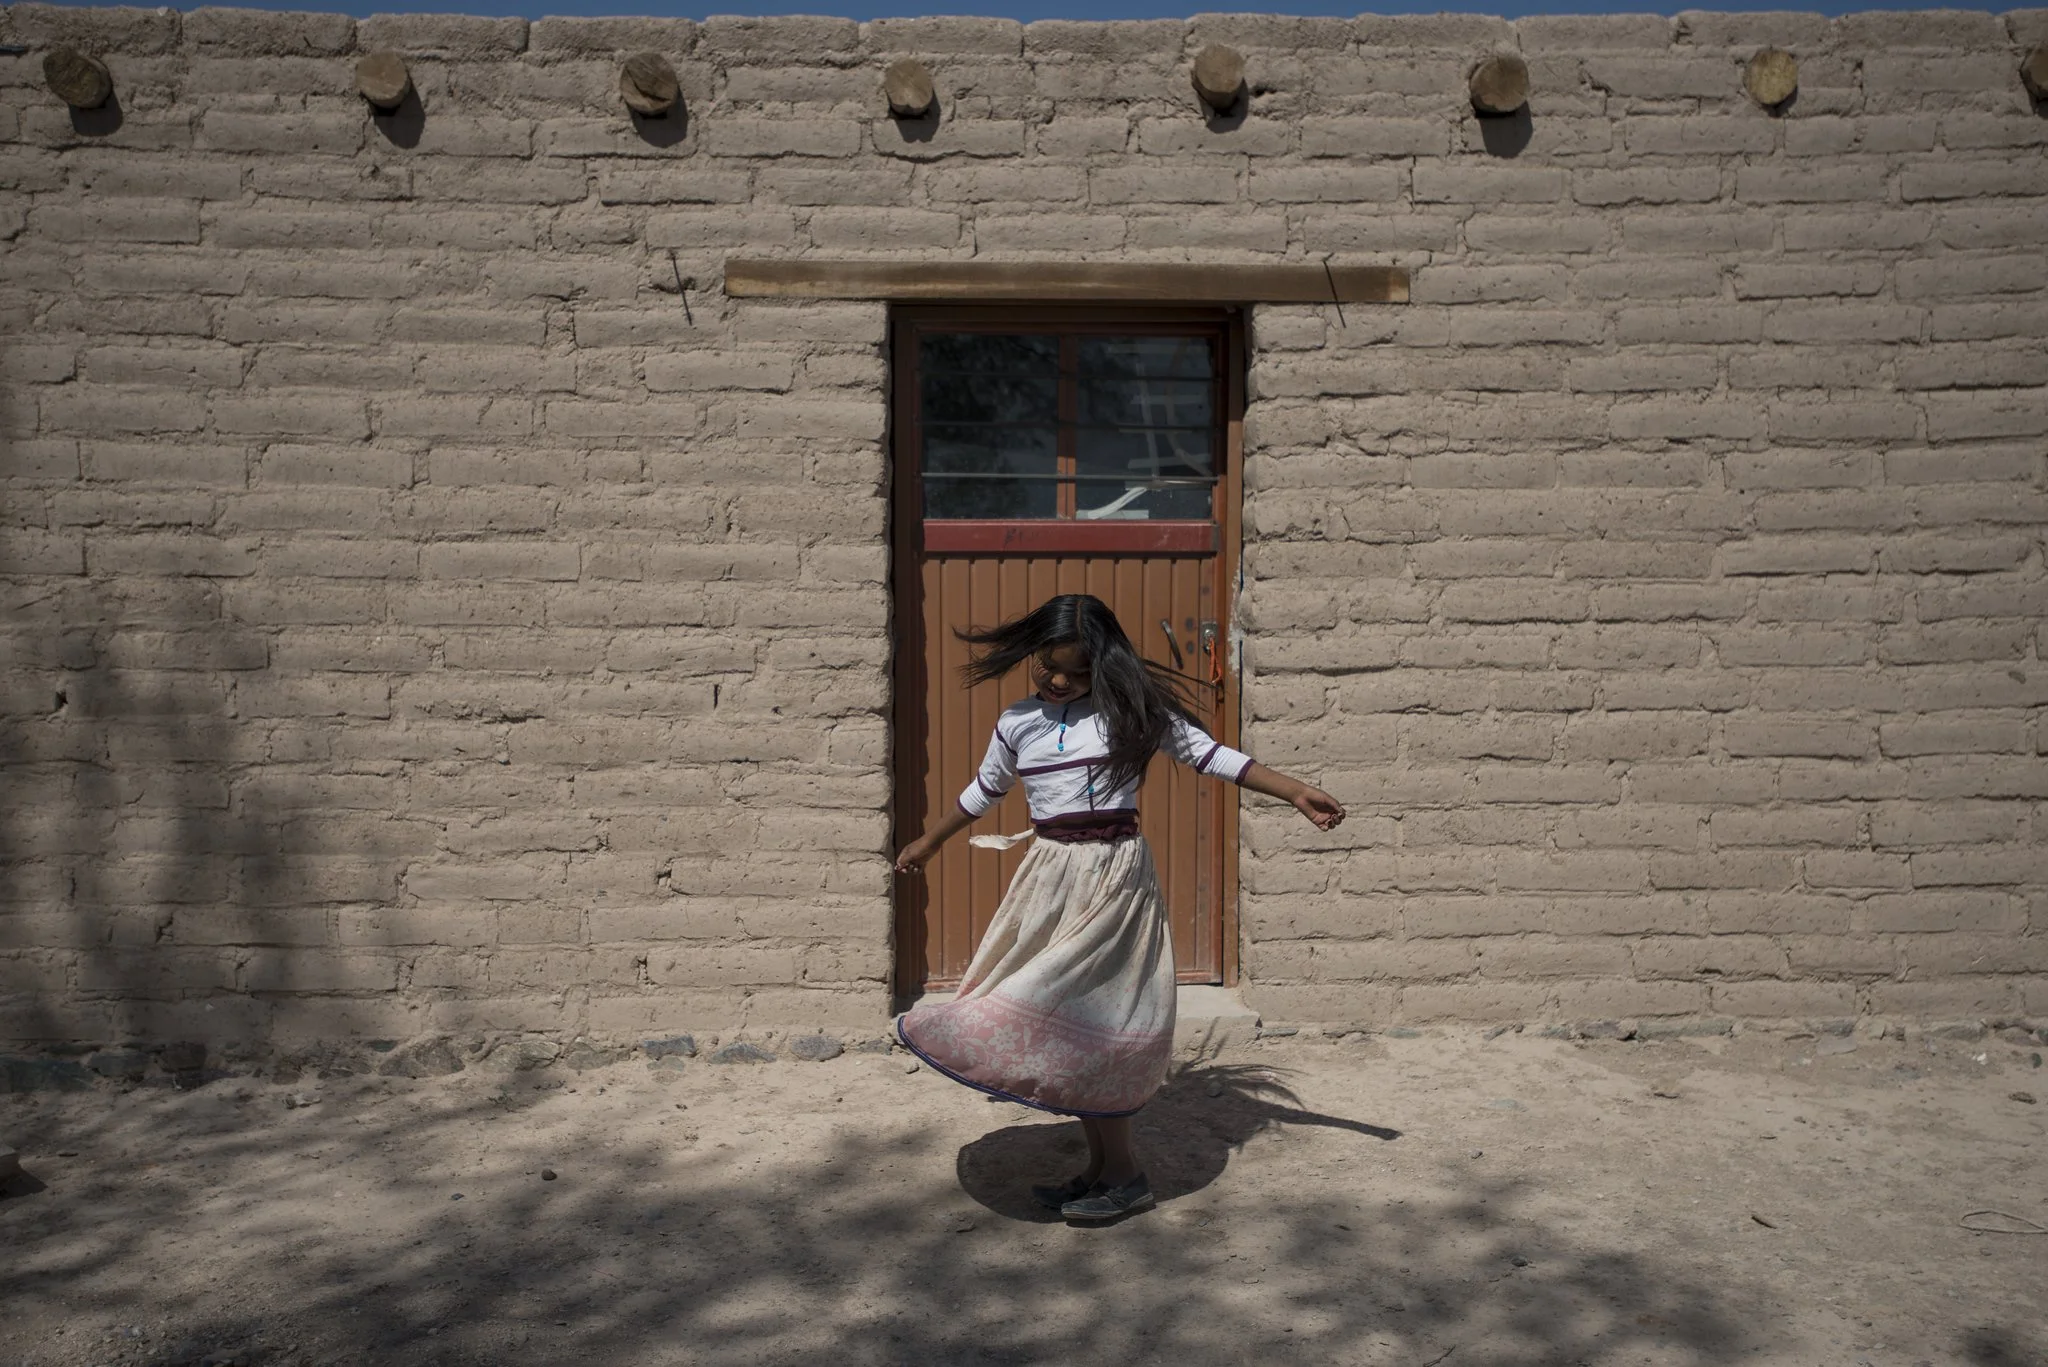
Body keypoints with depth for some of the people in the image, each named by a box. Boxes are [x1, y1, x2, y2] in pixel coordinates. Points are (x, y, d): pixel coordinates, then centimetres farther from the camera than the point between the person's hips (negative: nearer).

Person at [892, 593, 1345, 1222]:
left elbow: (1211, 755, -2)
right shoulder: (1018, 723, 8)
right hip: (1050, 876, 5)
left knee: (1082, 1014, -10)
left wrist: (1297, 792, -7)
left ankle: (1123, 1172, 4)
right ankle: (1102, 1166, 22)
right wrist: (928, 842, 35)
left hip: (1115, 876, -5)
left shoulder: (1132, 709, -3)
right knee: (1074, 1023, 8)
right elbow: (984, 790, 25)